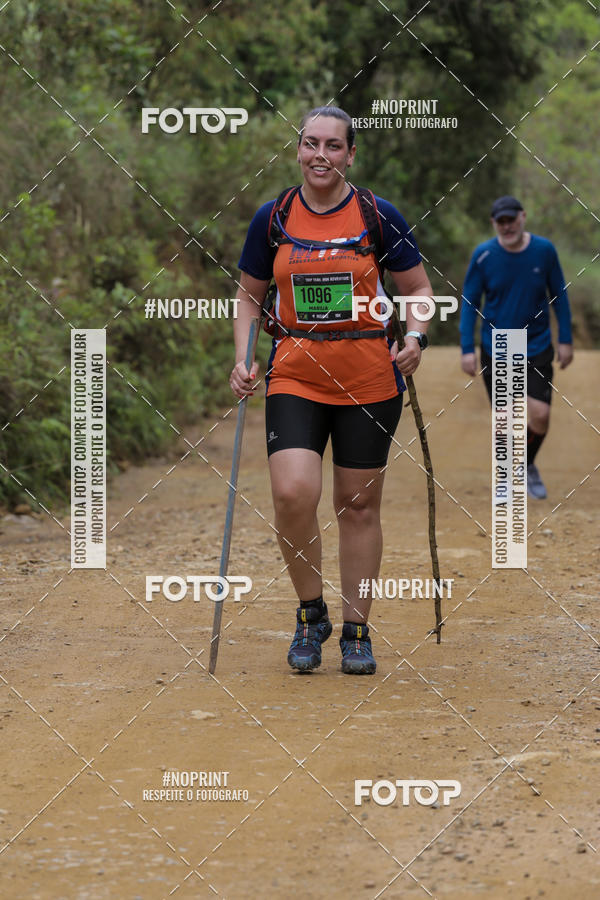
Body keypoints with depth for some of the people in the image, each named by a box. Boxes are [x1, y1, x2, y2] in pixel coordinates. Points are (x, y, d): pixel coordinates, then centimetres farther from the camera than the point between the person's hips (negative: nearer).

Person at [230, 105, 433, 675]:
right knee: (292, 494, -17)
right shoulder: (272, 219, 3)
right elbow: (249, 296, 13)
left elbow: (418, 289, 8)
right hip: (295, 375, 0)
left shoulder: (379, 217, -1)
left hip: (368, 379, 0)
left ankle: (356, 631, 20)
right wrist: (243, 360, -1)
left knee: (359, 505, 5)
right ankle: (310, 613, 6)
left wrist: (415, 338, -11)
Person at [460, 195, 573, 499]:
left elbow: (559, 295, 5)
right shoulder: (484, 255, -9)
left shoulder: (544, 250, -6)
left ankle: (528, 465, 21)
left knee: (540, 415, -8)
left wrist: (565, 339, 3)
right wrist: (467, 349, -8)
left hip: (537, 348, 1)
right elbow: (469, 302, -3)